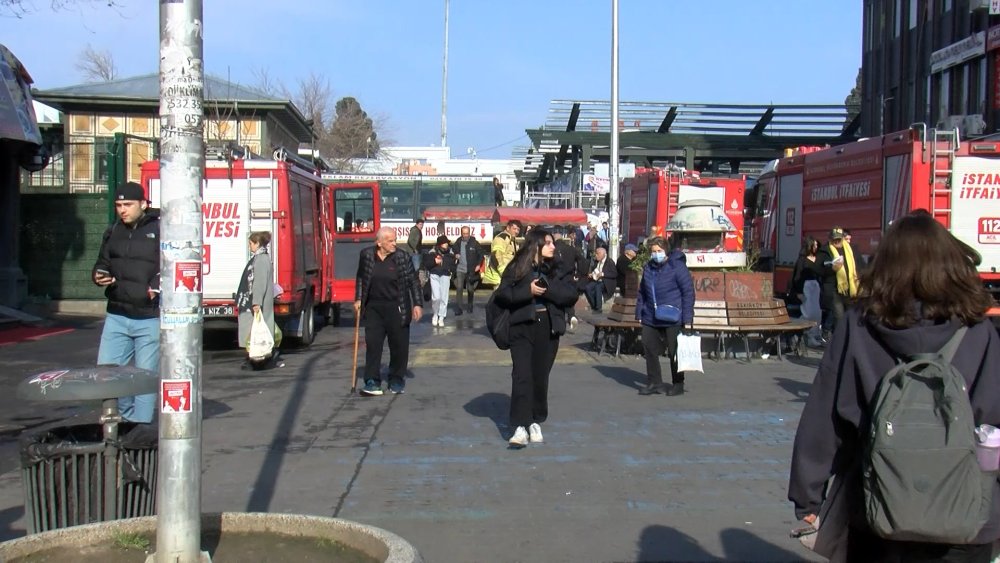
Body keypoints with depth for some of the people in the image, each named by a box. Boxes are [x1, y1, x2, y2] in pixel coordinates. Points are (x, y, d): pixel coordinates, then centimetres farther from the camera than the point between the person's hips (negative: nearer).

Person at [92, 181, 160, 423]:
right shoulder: (113, 232, 13)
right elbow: (103, 263, 23)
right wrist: (100, 275, 0)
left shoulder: (160, 230, -5)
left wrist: (157, 287, -19)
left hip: (150, 318, -5)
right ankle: (128, 415, 25)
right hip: (116, 316, 6)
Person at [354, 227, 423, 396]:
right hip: (373, 307, 1)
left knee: (399, 345, 5)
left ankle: (396, 380, 20)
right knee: (372, 344, 0)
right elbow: (361, 278, 12)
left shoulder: (402, 257, -6)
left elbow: (413, 281, -2)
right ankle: (372, 382, 4)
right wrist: (358, 299, 9)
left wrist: (417, 304, -7)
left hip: (396, 309, -1)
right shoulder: (366, 255, 0)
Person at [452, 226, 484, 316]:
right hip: (460, 269, 1)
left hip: (471, 270, -1)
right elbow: (453, 250, 19)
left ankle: (470, 305, 31)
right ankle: (458, 308, -5)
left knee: (470, 289, 9)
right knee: (459, 288, -7)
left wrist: (478, 265, -9)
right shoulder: (458, 242, 2)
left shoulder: (474, 243, -5)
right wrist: (455, 255, -3)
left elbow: (481, 254, 1)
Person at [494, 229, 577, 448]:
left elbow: (571, 295, 0)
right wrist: (527, 291, -17)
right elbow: (501, 295, -7)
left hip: (548, 329, 3)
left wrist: (547, 289, -13)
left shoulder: (555, 270, 10)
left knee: (541, 376, 8)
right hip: (522, 327, -3)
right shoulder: (517, 268, 1)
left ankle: (536, 422, 22)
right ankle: (520, 427, -12)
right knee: (522, 376, -10)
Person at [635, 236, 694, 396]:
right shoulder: (648, 268, 9)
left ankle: (678, 384, 17)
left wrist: (687, 317, -14)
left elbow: (688, 291, -10)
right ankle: (654, 383, 20)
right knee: (649, 350, 8)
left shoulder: (677, 266, -10)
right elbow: (642, 292, 18)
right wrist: (639, 313, 13)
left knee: (675, 352, 4)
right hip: (650, 320, 6)